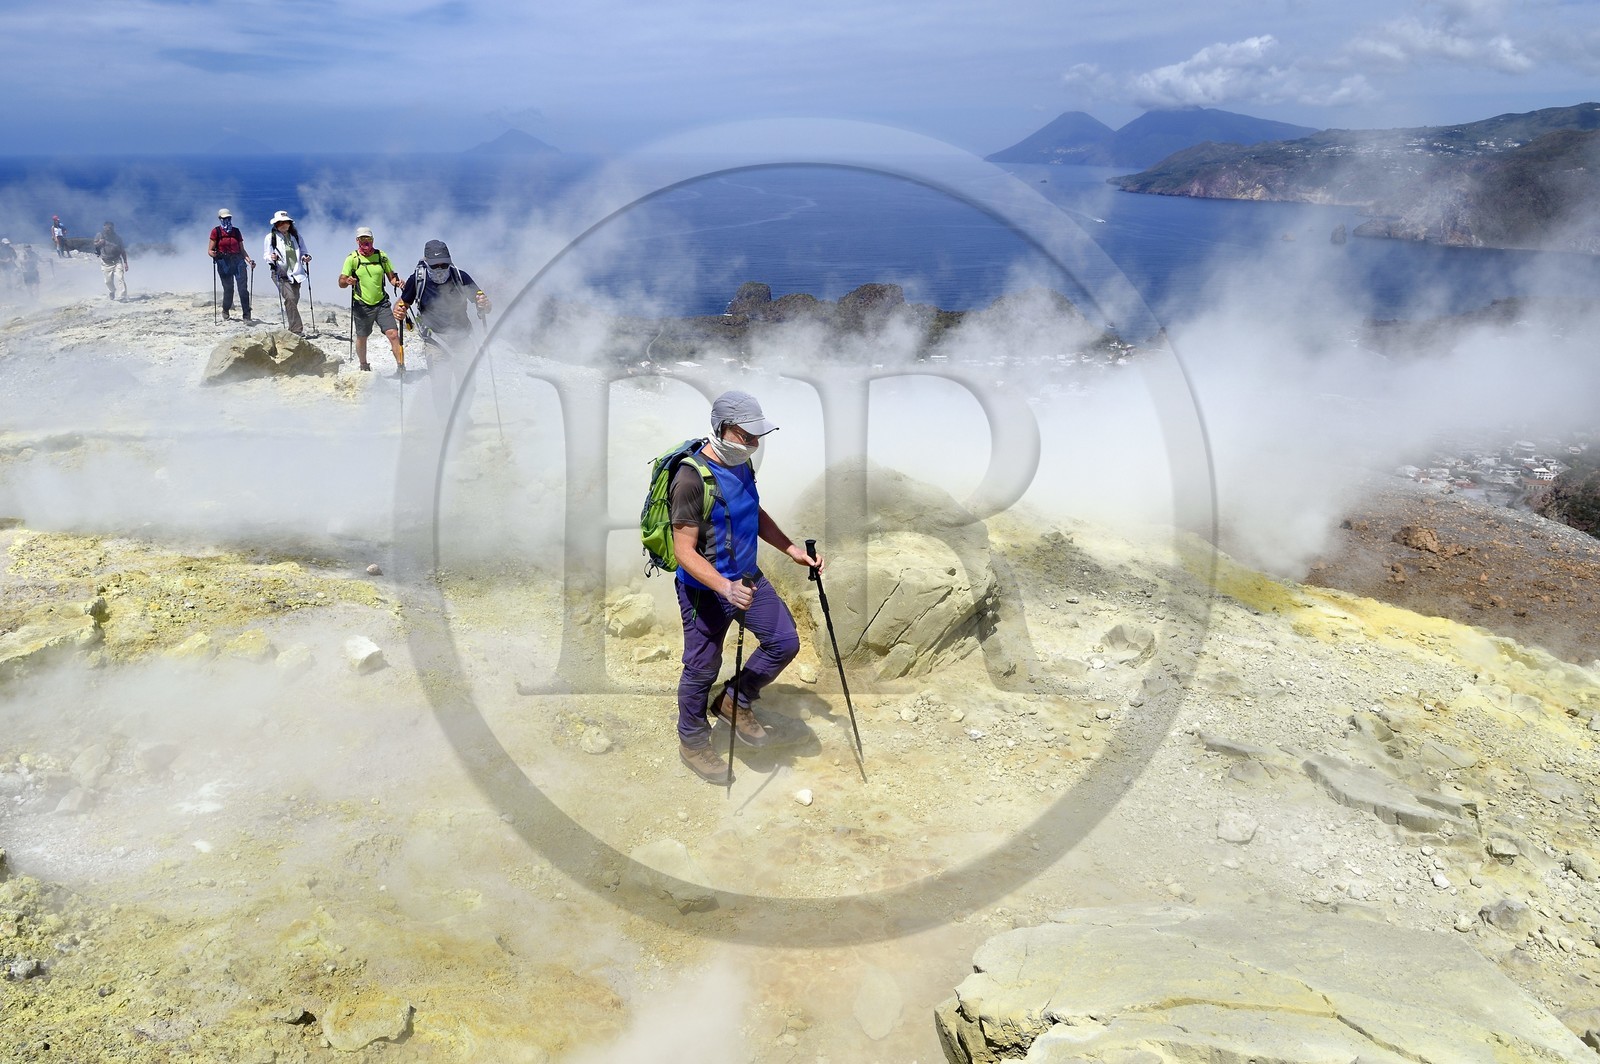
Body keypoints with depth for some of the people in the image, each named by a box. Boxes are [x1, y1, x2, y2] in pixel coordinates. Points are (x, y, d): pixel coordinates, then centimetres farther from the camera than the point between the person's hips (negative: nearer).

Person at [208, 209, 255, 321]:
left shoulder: (236, 231, 13)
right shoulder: (216, 231, 3)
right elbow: (210, 250, 0)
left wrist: (249, 260, -1)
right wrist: (214, 254, -22)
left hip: (238, 261, 2)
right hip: (224, 263, -2)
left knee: (243, 288, -9)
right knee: (228, 289, 2)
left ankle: (247, 315, -8)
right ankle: (225, 311, 28)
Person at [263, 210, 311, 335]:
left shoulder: (295, 236, 13)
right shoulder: (271, 237, 1)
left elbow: (302, 250, 19)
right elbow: (266, 255, -1)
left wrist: (306, 256, -3)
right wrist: (271, 258, -23)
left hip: (296, 273, 5)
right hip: (281, 274, -5)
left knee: (294, 299, 7)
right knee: (290, 298, -19)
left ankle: (289, 327, 22)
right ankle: (296, 329, -21)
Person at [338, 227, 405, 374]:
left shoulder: (381, 256, 3)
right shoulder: (352, 258, -4)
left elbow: (391, 276, 10)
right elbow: (341, 283, -5)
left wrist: (397, 282, -13)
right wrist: (347, 281, -29)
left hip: (382, 303, 1)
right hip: (362, 305, -1)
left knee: (393, 334, -13)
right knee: (361, 338, 11)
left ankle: (401, 367, -9)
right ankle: (364, 366, 32)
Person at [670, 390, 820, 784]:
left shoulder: (742, 464, 1)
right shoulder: (692, 478, -25)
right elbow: (685, 552, -24)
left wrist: (792, 549, 8)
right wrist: (726, 588, -36)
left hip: (747, 577, 8)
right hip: (706, 590, -8)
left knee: (785, 642, 10)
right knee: (702, 670, 8)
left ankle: (736, 702, 31)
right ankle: (692, 743, 32)